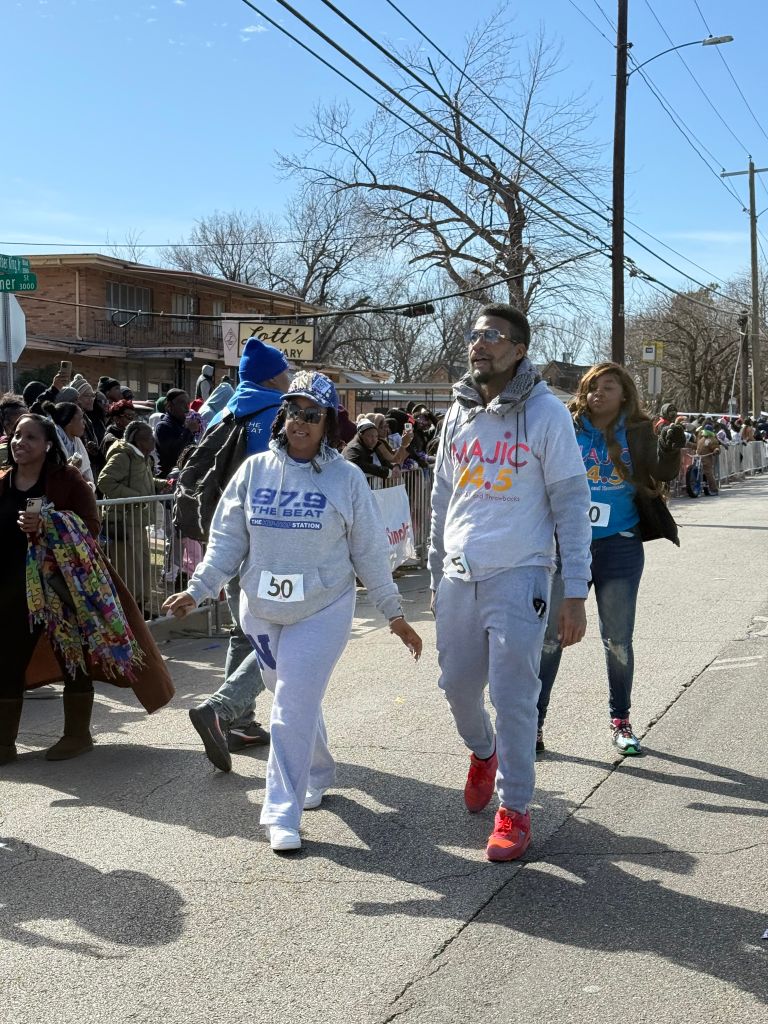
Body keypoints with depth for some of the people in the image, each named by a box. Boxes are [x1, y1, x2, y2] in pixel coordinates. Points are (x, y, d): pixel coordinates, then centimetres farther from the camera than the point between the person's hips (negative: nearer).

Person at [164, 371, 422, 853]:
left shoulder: (346, 478, -5)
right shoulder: (254, 470, 1)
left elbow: (369, 552, 0)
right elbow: (228, 540, 4)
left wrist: (395, 614, 2)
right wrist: (199, 589, -7)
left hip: (322, 611, -3)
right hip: (262, 612, 4)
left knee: (294, 709, -9)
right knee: (294, 700, 18)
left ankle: (284, 814, -1)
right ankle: (318, 776, 43)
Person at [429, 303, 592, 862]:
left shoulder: (545, 412, -6)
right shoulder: (459, 413, 10)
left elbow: (572, 503, -6)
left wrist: (576, 592, -10)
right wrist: (436, 574, 17)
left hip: (518, 578, -5)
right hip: (459, 579, 5)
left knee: (513, 696, -4)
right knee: (458, 684, 13)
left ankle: (514, 809, 12)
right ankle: (483, 753, 44)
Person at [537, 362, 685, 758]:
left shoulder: (638, 432, 0)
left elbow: (661, 473, -9)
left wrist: (670, 449, -28)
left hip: (619, 547, 0)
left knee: (618, 640, 10)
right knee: (549, 636, 3)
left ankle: (620, 720, 26)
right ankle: (534, 721, 14)